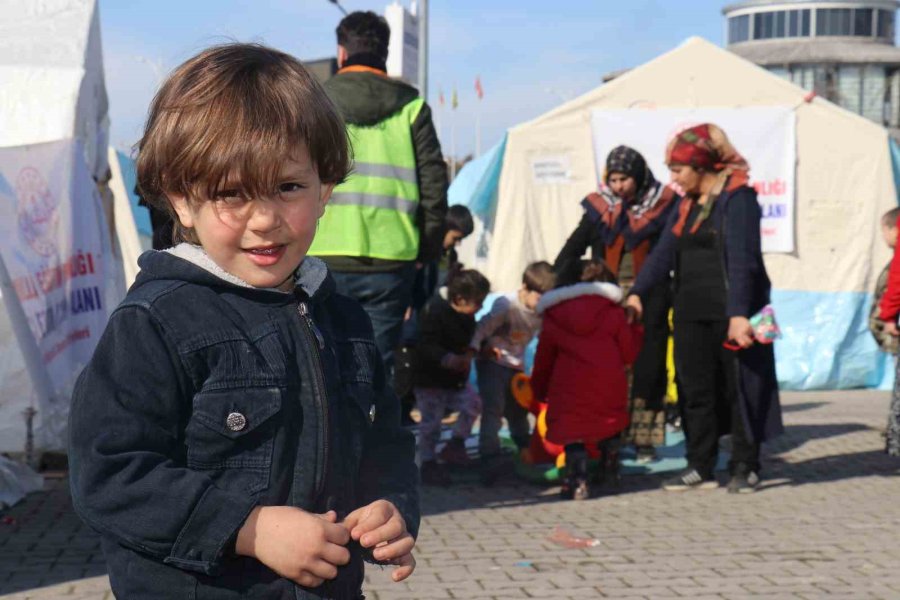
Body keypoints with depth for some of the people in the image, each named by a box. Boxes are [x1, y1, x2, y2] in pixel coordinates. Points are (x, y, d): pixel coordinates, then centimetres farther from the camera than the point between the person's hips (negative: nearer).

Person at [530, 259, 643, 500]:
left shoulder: (554, 317, 14)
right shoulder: (613, 312, 10)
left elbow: (544, 360, 17)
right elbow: (629, 353, 8)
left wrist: (538, 391, 30)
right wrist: (636, 327, 26)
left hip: (569, 389, -1)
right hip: (609, 388, 1)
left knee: (573, 434, 3)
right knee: (610, 427, 24)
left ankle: (577, 481, -14)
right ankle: (610, 471, 32)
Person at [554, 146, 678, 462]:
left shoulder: (662, 207, 1)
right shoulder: (599, 209, 5)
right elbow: (572, 251, 4)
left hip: (649, 302, -1)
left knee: (647, 367, 0)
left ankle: (645, 438, 6)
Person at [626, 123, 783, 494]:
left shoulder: (737, 199, -10)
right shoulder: (685, 206, 13)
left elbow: (741, 259, -19)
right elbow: (664, 253, 5)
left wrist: (738, 313, -27)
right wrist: (637, 293, -10)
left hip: (731, 313, -7)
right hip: (692, 313, 7)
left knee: (739, 388, 2)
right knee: (694, 390, 8)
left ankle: (745, 467, 13)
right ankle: (700, 468, 15)